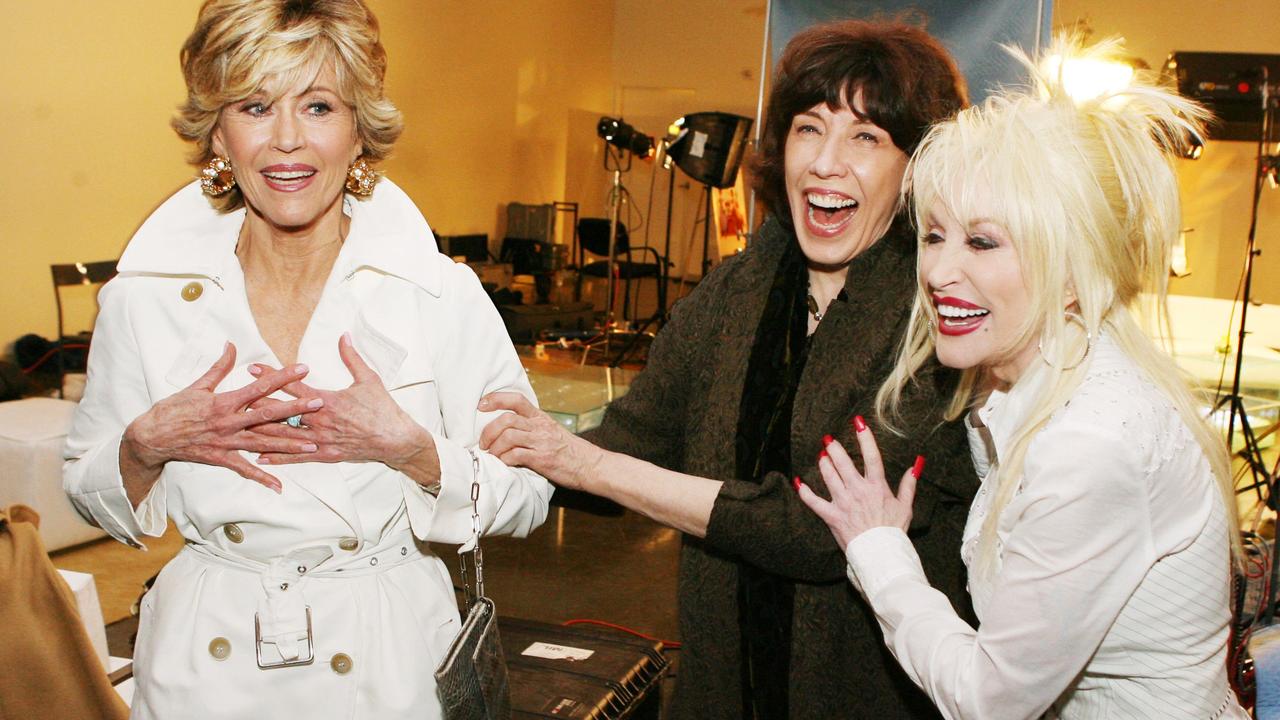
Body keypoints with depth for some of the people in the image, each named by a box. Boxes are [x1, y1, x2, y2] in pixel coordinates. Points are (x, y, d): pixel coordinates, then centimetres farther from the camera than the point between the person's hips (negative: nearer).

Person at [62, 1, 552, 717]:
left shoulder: (445, 297, -11)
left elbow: (526, 497, -7)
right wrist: (150, 444, -15)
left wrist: (411, 449, -23)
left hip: (388, 662, -1)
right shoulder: (143, 299, -6)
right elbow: (91, 493, 5)